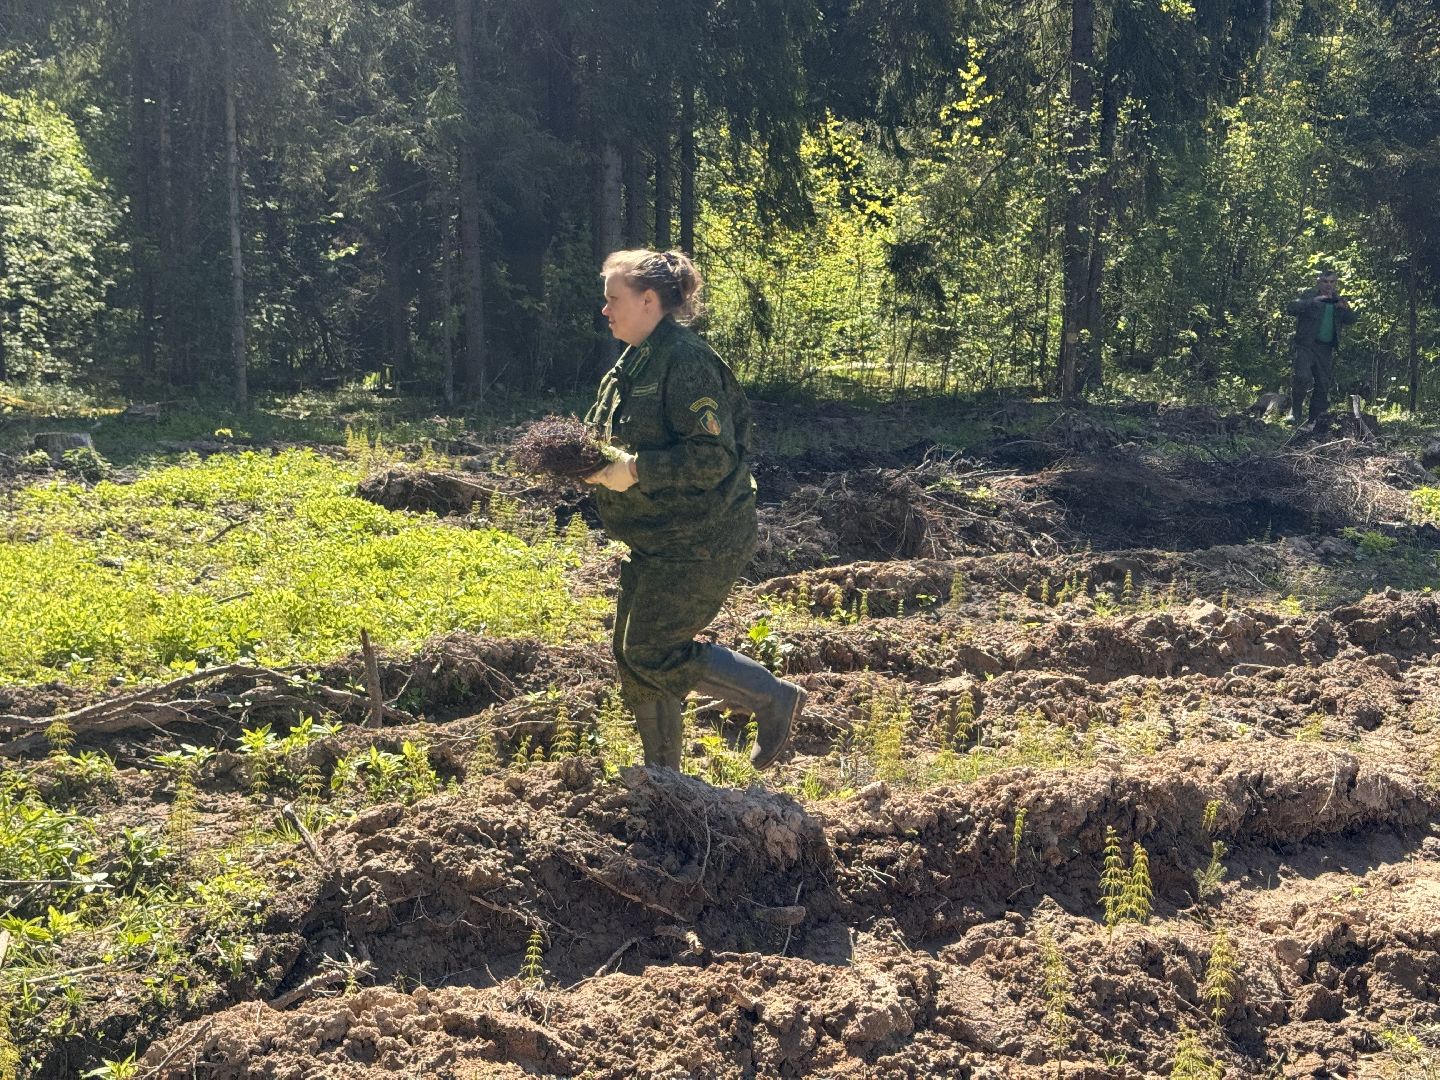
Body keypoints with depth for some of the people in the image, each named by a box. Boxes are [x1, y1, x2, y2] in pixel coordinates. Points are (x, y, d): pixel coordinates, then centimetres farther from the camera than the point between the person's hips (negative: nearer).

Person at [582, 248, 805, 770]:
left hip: (701, 540, -10)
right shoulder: (633, 364, 12)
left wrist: (636, 469, -26)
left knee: (652, 652, -8)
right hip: (657, 539, 10)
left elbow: (714, 458, -24)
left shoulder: (685, 361, -18)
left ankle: (774, 698, 8)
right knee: (630, 651, 11)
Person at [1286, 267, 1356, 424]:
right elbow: (1291, 308, -15)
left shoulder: (1338, 301, 15)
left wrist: (1346, 309, -10)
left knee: (1323, 385, 4)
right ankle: (1295, 410, -2)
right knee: (1303, 378, -22)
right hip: (1306, 346, -5)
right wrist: (1313, 301, -26)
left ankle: (1314, 420, 14)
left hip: (1326, 349, 5)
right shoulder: (1309, 295, 0)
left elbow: (1350, 320, 11)